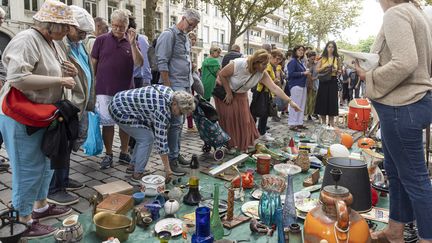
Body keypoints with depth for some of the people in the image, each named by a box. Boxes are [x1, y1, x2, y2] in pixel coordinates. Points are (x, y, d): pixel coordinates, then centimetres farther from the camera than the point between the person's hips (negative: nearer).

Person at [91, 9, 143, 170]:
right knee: (107, 123, 4)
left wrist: (133, 43, -18)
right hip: (104, 90, -1)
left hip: (125, 91, 2)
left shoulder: (131, 42, 4)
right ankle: (108, 154, 17)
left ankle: (124, 153, 23)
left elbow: (139, 63, -8)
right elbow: (93, 63, 5)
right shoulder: (101, 40, 1)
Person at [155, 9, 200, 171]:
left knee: (179, 122, 11)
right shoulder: (169, 35, -6)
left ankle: (176, 153, 21)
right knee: (175, 123, -9)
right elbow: (162, 63, -13)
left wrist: (189, 86, 16)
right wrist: (168, 87, -17)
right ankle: (172, 160, -3)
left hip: (185, 86, 8)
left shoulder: (186, 39, 19)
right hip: (174, 86, -8)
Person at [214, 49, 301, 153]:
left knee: (243, 119, 3)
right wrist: (229, 93, -21)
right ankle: (229, 145, 9)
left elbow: (274, 88, -25)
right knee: (228, 119, -5)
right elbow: (221, 75, -24)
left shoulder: (262, 74, -21)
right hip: (224, 90, -5)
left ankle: (242, 145, 17)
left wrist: (290, 101, -31)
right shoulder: (238, 64, -35)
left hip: (240, 94, 5)